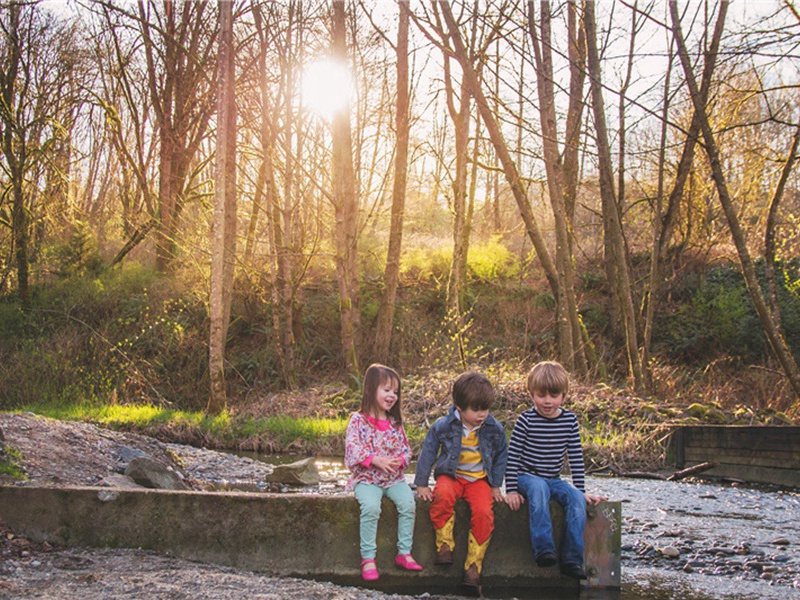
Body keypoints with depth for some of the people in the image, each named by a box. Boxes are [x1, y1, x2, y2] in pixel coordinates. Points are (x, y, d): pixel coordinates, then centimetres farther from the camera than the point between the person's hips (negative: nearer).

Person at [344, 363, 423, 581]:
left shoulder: (395, 422, 12)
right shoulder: (358, 420, -3)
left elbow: (406, 449, 13)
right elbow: (352, 448, -13)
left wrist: (400, 461, -11)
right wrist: (376, 460, -25)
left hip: (394, 477, 4)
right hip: (367, 478, -4)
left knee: (408, 503, -21)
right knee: (371, 507, -31)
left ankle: (404, 553, -8)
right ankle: (368, 558, -20)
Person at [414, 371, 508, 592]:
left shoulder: (494, 429, -2)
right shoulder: (442, 426, -7)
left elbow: (501, 455, 14)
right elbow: (428, 453, 2)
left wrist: (496, 486, 11)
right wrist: (421, 485, 2)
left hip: (479, 480, 1)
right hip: (451, 476, -1)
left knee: (483, 512, -26)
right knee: (443, 495, -36)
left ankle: (473, 567, -16)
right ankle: (444, 545, -19)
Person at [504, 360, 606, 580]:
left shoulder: (570, 420, 4)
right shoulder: (526, 420, -7)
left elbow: (576, 457, 7)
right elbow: (512, 456, -6)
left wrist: (580, 490, 3)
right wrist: (511, 490, -12)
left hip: (554, 480, 4)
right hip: (527, 477, -4)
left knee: (576, 498, -25)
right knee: (538, 488, -38)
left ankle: (572, 559, -24)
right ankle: (544, 549, -41)